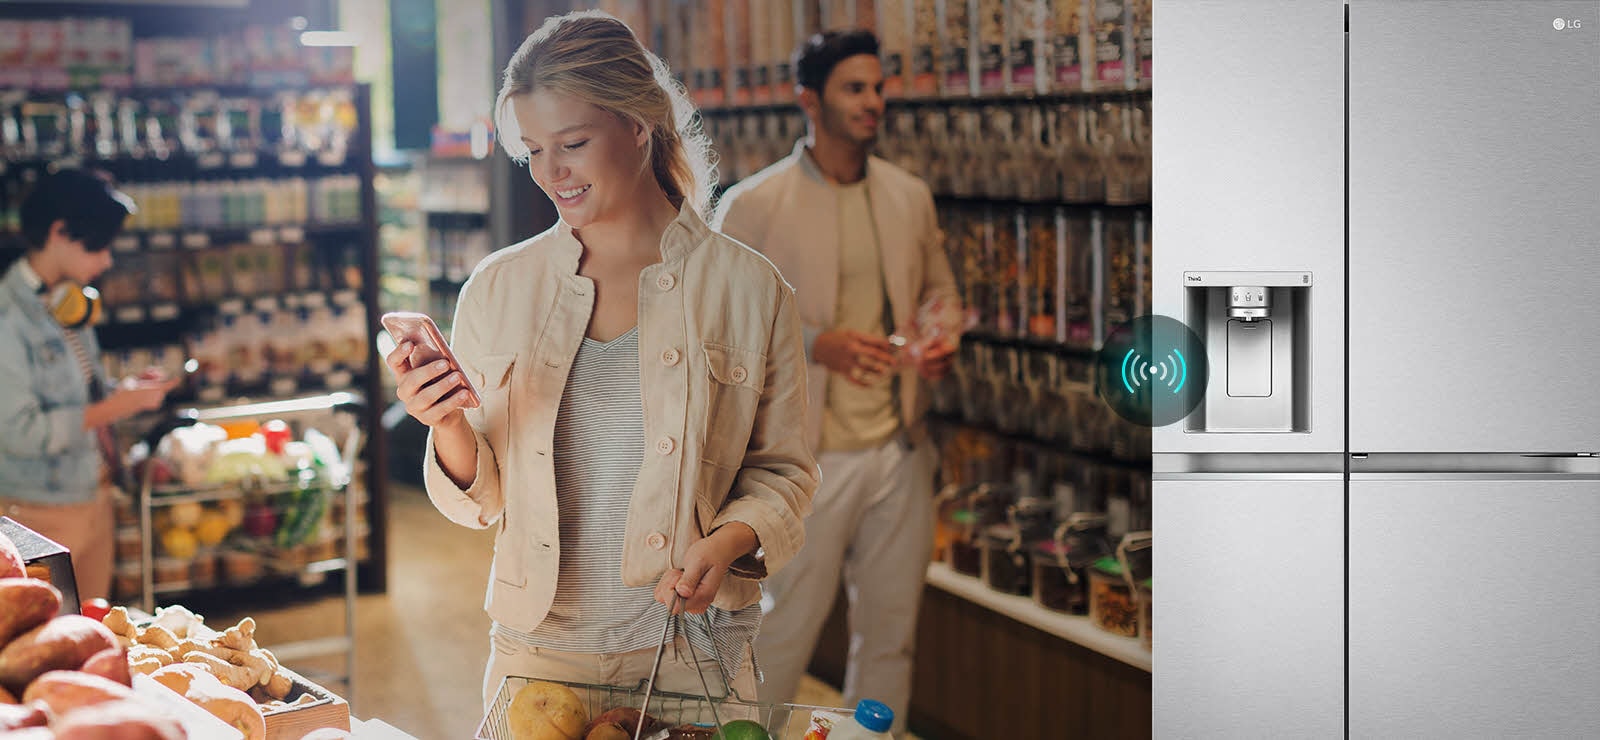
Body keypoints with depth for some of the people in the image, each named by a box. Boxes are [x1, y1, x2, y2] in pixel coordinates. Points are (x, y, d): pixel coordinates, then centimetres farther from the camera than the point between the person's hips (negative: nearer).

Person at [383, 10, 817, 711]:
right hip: (536, 651, 2)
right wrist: (449, 429, -15)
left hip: (690, 654, -1)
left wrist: (728, 542, -16)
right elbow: (483, 498, 4)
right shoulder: (498, 288, 1)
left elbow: (780, 472, 3)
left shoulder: (748, 289, -5)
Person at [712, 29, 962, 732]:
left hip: (900, 449, 5)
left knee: (890, 633, 12)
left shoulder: (910, 196, 9)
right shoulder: (753, 204, -7)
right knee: (787, 628, 2)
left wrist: (941, 338, -3)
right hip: (808, 456, -5)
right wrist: (816, 344, -20)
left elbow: (939, 289, 20)